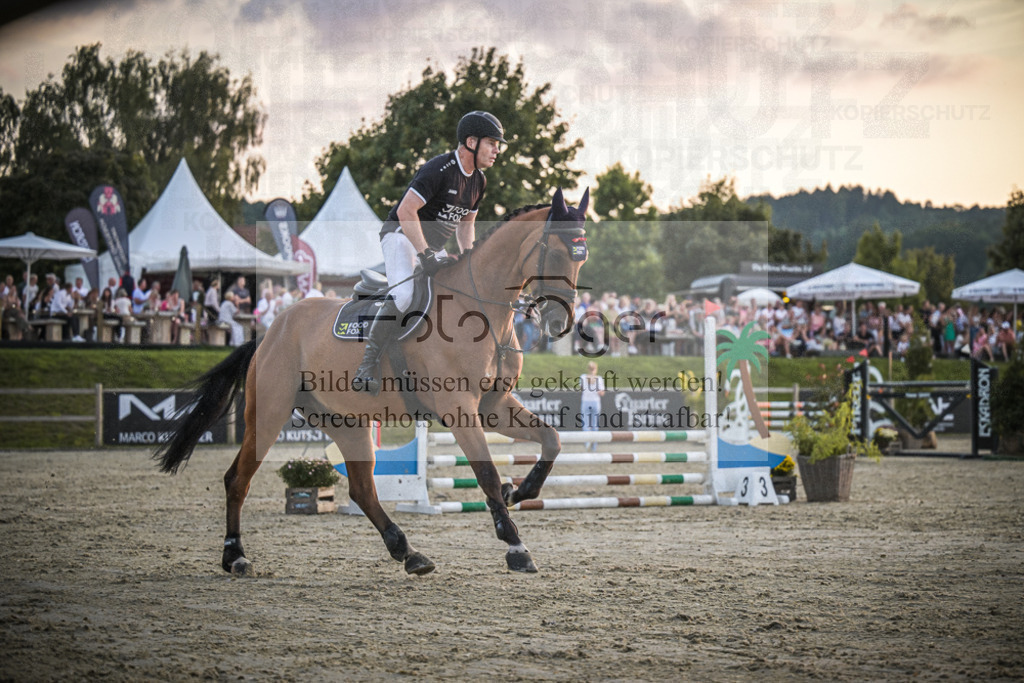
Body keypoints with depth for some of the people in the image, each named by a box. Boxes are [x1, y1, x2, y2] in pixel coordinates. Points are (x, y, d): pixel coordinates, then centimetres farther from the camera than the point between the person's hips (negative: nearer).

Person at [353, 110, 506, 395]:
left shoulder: (478, 180, 6)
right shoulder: (439, 169, -22)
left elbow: (465, 223, 20)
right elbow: (406, 211, -27)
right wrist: (426, 255, -30)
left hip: (434, 244, 9)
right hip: (403, 234, -9)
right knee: (404, 294, -31)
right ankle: (369, 365, -27)